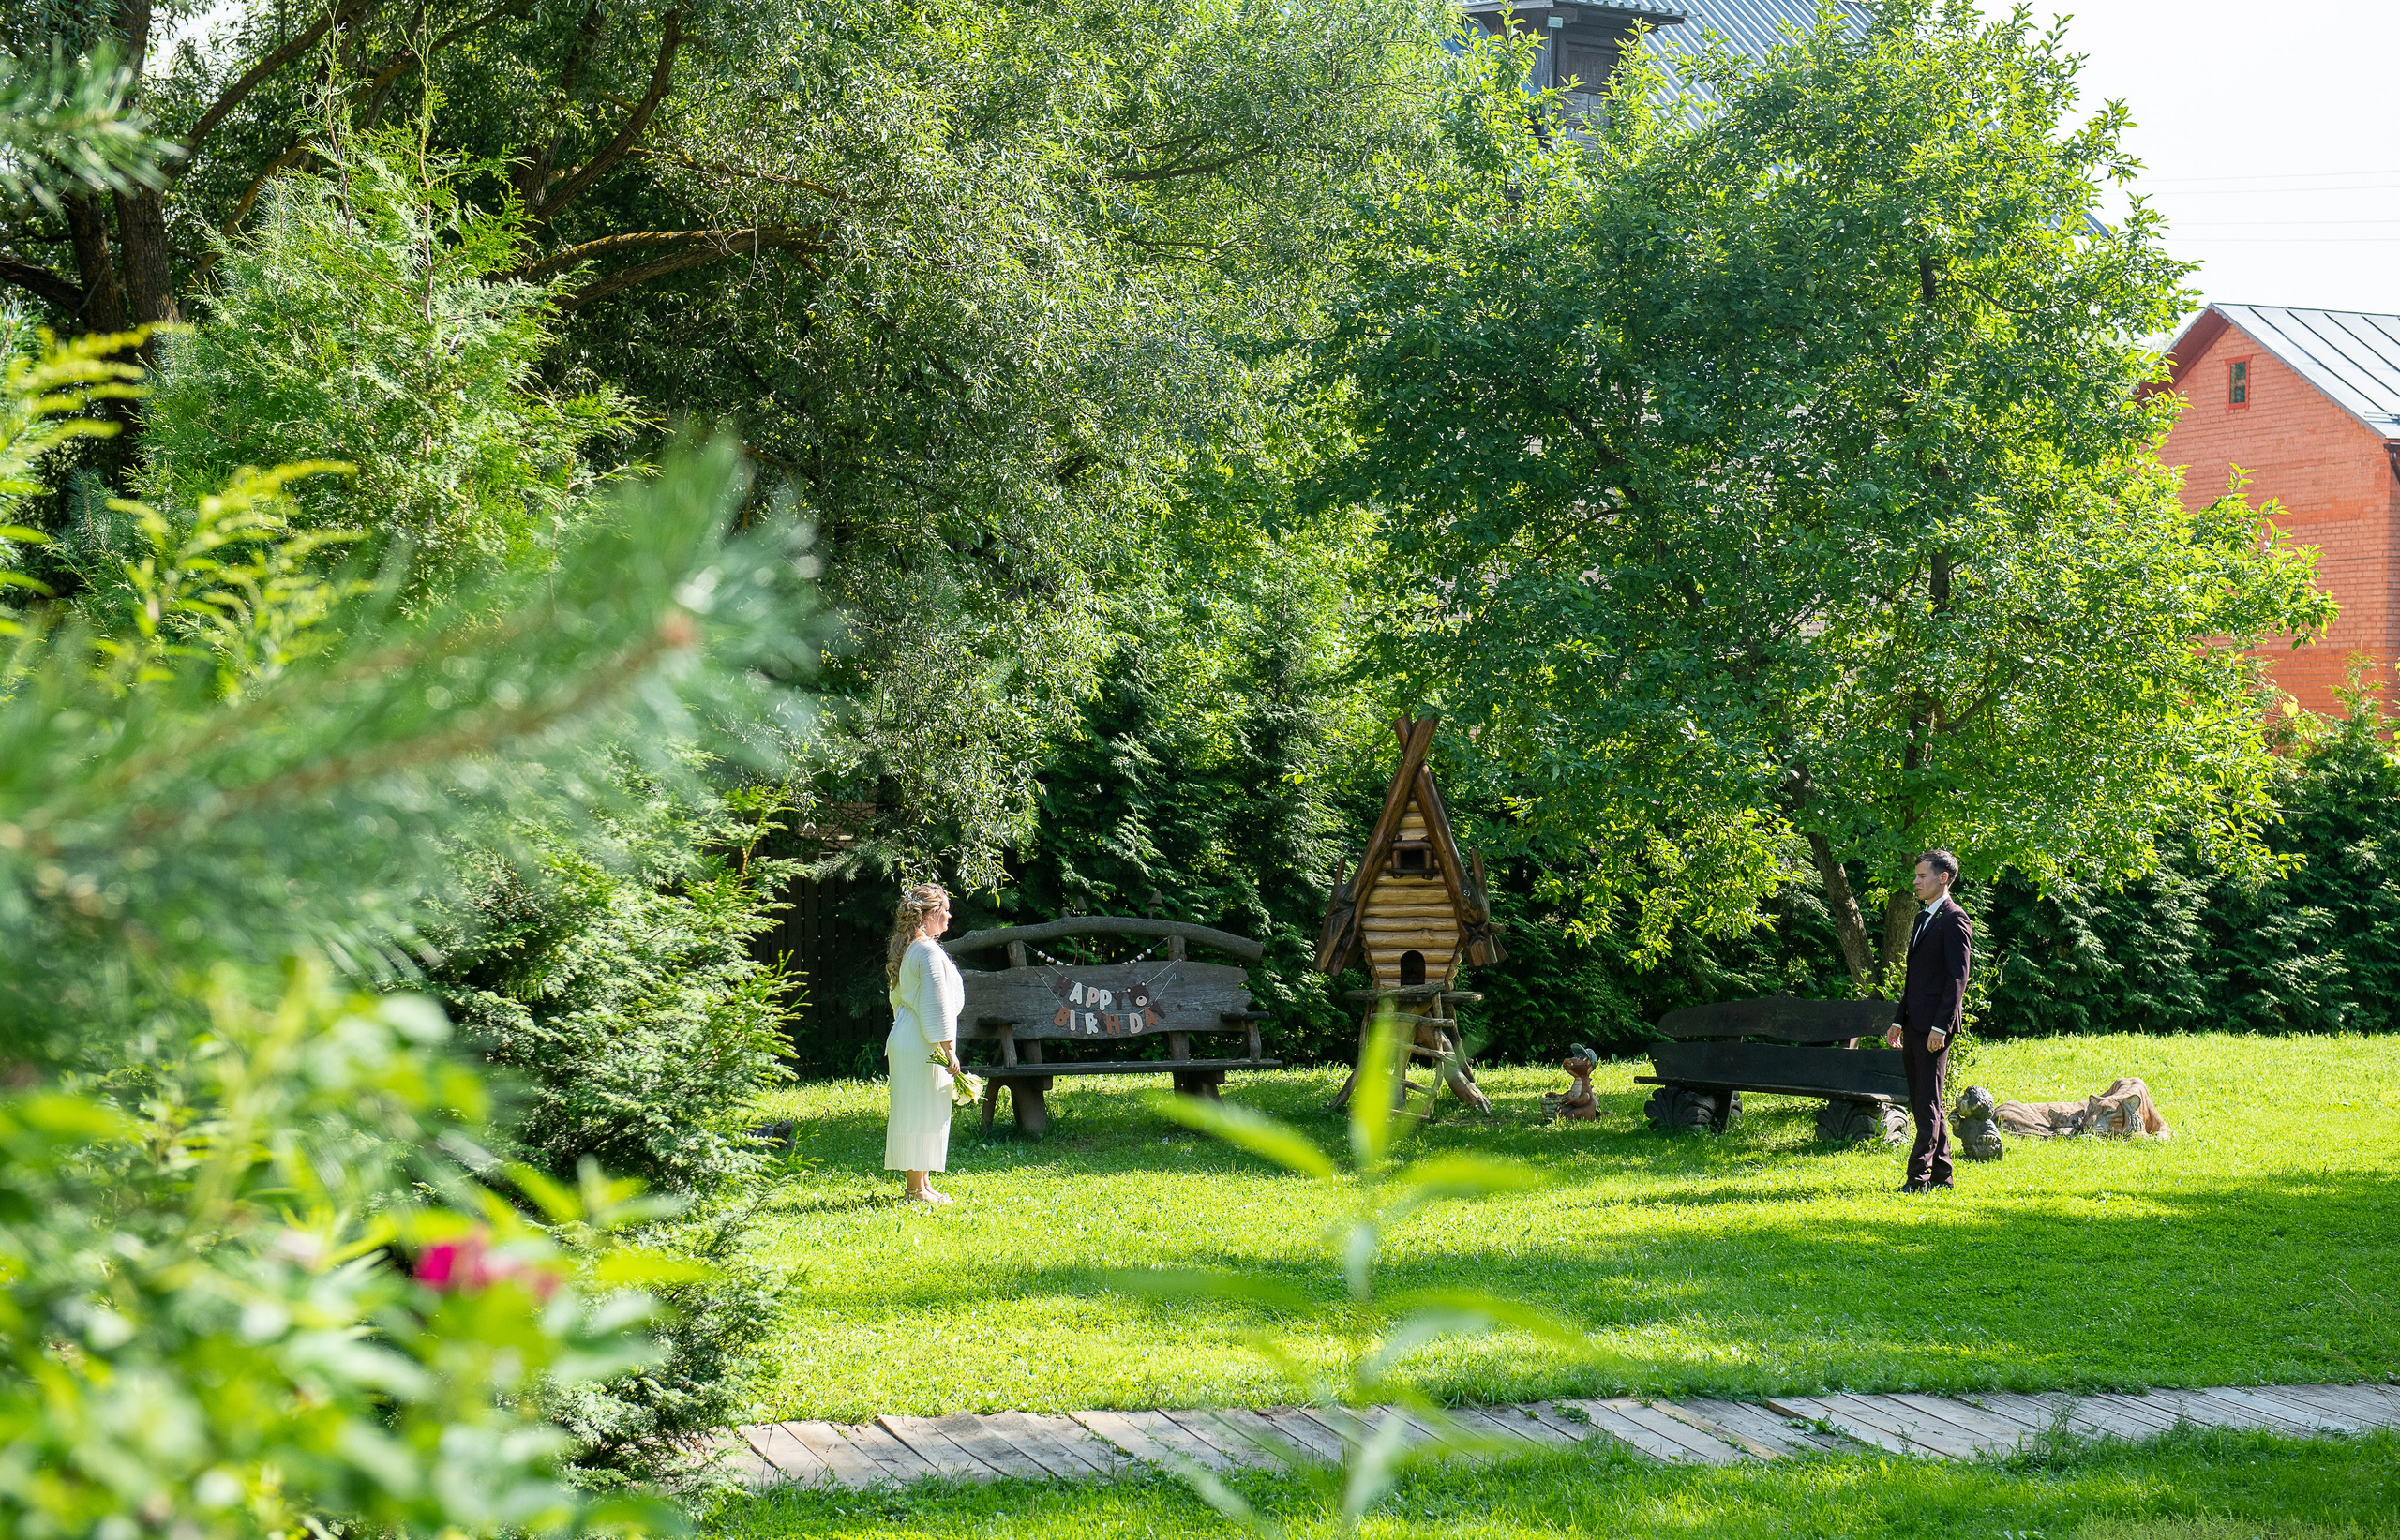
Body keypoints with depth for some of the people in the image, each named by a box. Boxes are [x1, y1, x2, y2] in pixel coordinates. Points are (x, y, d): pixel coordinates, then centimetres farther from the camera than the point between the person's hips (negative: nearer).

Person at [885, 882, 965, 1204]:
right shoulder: (928, 952, -16)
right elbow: (936, 1005, -19)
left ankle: (922, 1184, 19)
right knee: (922, 1113, -6)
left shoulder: (907, 949, 15)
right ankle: (917, 1189, -3)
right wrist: (948, 1049, -18)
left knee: (920, 1114, 14)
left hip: (906, 1039, 10)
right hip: (923, 1045, -10)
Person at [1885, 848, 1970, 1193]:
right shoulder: (1923, 919, 19)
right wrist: (1899, 1021, 18)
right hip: (1915, 1023, 10)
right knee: (1921, 1102, 12)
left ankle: (1919, 1175, -11)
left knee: (1928, 1102, -9)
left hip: (1934, 1025, -10)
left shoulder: (1954, 920, -10)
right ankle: (1940, 1173, 17)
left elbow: (1957, 978, -15)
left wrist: (1941, 1026, -20)